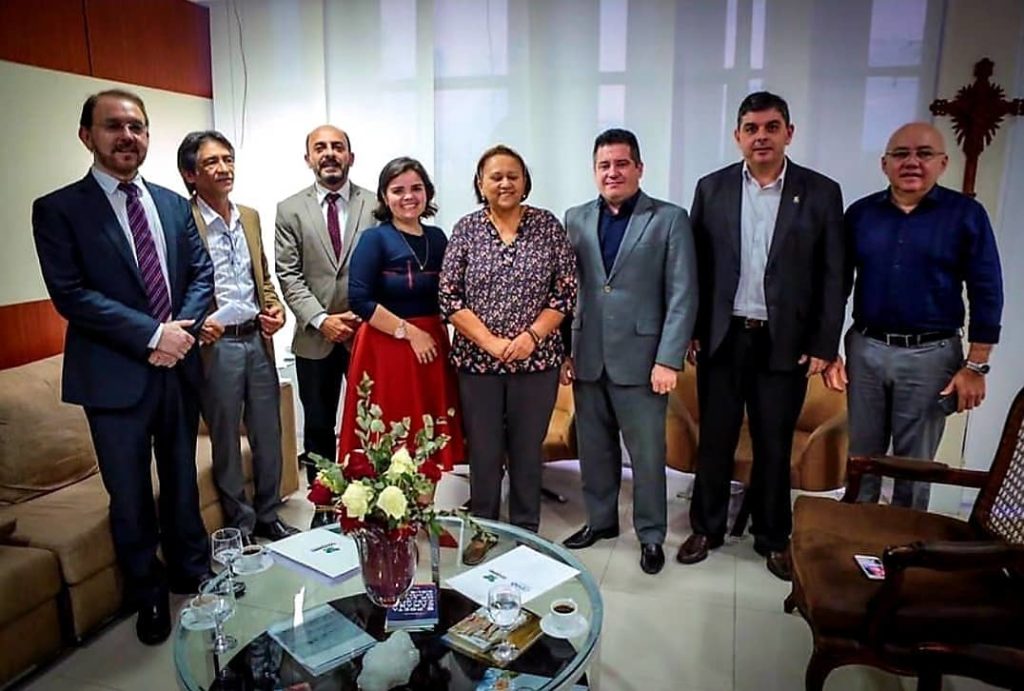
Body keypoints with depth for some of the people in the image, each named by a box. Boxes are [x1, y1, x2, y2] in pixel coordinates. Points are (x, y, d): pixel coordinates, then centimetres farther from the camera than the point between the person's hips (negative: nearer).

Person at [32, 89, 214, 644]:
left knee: (182, 480, 18)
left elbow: (201, 272, 7)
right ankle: (148, 595, 31)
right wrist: (153, 334, -19)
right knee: (130, 497, 10)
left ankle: (192, 571, 39)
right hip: (115, 377, -4)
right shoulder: (58, 209, -5)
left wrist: (183, 327, -10)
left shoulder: (173, 204, 9)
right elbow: (70, 294, -14)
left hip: (179, 367, 4)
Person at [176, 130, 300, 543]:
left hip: (257, 340, 6)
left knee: (268, 435, 14)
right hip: (215, 345, -6)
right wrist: (197, 324, -26)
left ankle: (268, 517, 32)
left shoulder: (250, 217, 10)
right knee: (226, 440, 9)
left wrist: (275, 309, 2)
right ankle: (240, 524, 27)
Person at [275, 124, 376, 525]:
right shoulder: (290, 210, 5)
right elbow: (288, 275, -1)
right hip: (315, 338, 1)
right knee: (318, 427, 12)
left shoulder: (375, 205, 3)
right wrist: (321, 319, -12)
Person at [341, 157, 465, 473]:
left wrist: (440, 335, 2)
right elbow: (360, 300, -14)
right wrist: (409, 332, -14)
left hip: (432, 347, 5)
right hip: (385, 351, -5)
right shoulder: (374, 239, -6)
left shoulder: (437, 237, 9)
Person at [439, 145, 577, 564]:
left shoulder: (548, 226, 2)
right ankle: (482, 529, 28)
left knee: (528, 449, 10)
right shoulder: (466, 230, 2)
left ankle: (526, 531, 28)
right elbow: (449, 297, -3)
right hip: (478, 360, 0)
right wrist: (490, 343, -12)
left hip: (537, 360, 0)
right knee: (483, 450, 9)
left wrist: (530, 336, -12)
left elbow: (565, 291, 0)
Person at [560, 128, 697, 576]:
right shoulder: (576, 219, 9)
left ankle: (650, 535, 25)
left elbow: (682, 297, -5)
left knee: (647, 453, 7)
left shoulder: (669, 219, -1)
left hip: (640, 359, -3)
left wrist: (668, 360, -11)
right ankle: (600, 520, 34)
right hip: (588, 358, 3)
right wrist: (563, 350, 3)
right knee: (594, 448, 14)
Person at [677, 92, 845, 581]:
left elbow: (832, 276, -1)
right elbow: (696, 265, 3)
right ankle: (706, 527, 28)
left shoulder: (821, 192, 0)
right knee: (715, 439, 11)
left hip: (785, 342, -1)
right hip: (722, 337, 1)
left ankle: (773, 537, 28)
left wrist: (824, 345, -5)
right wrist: (690, 331, -1)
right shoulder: (712, 188, 3)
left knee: (775, 445, 11)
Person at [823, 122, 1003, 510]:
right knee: (861, 456, 12)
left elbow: (986, 293, -4)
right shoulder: (860, 213, 3)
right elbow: (838, 284, 6)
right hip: (865, 349, 2)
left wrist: (976, 366, -7)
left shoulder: (966, 214, -3)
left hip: (931, 355, -2)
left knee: (915, 462, 11)